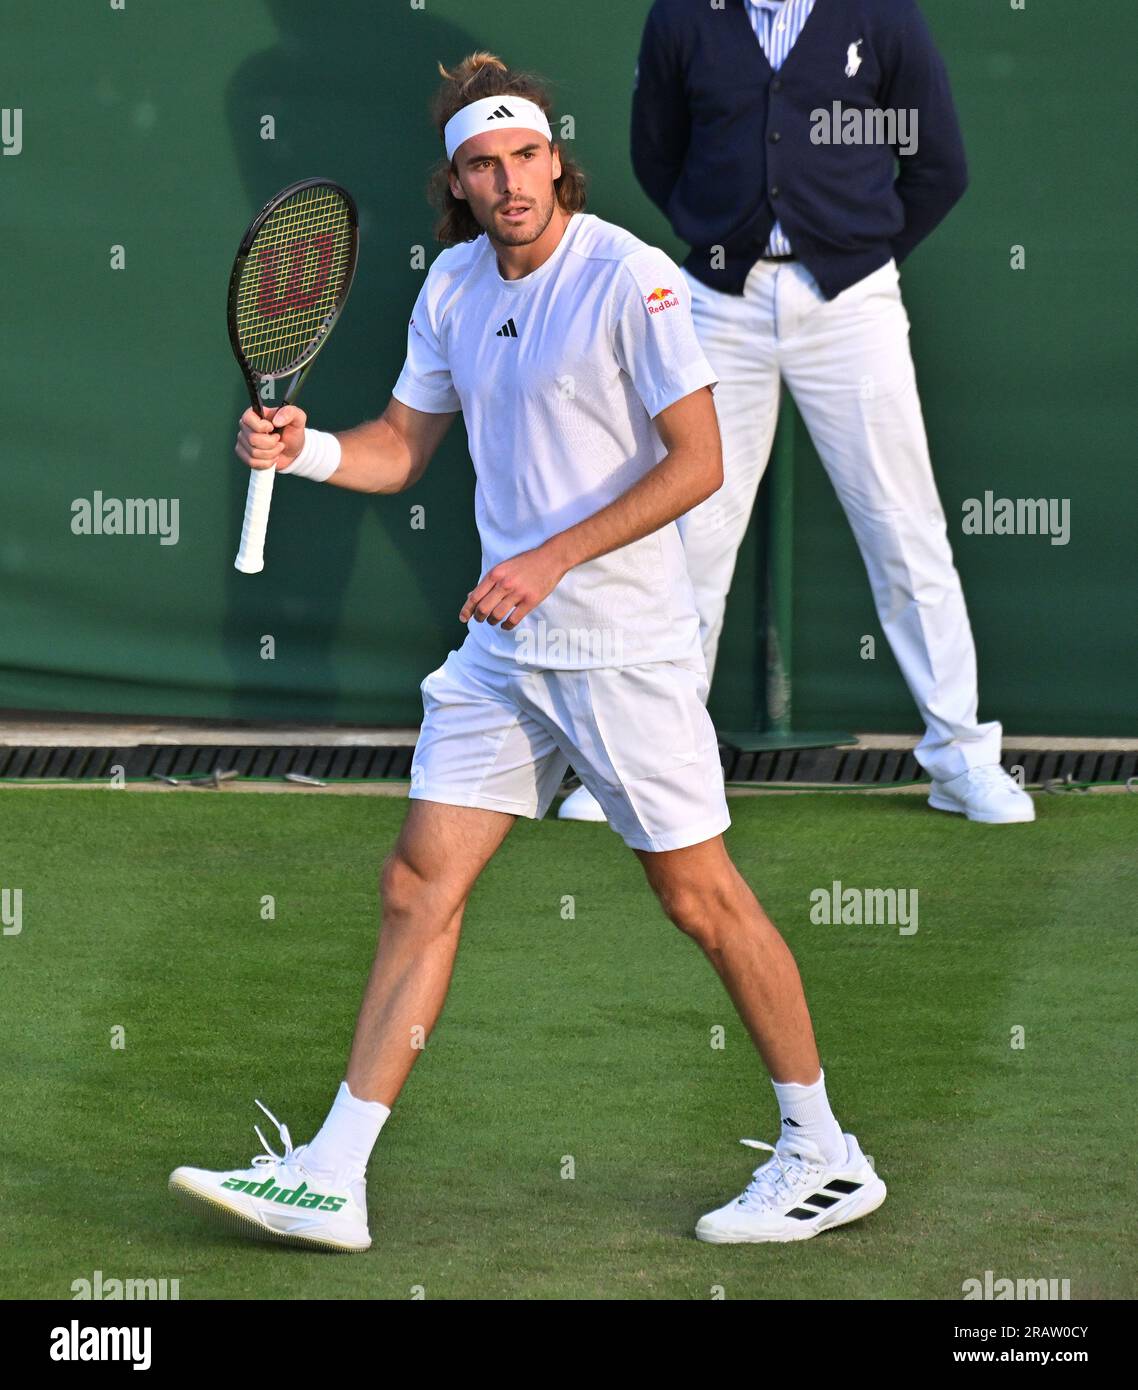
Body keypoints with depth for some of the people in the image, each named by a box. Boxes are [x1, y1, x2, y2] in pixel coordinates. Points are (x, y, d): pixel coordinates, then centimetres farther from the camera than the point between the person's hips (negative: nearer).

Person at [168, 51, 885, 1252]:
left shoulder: (630, 279, -13)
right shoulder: (452, 287, 8)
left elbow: (698, 460, -15)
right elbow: (403, 447, 16)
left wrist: (554, 558, -19)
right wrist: (302, 448, -5)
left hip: (625, 646, -7)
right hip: (502, 647, 7)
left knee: (700, 897, 0)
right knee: (420, 882, 2)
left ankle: (823, 1158, 14)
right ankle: (330, 1182, 2)